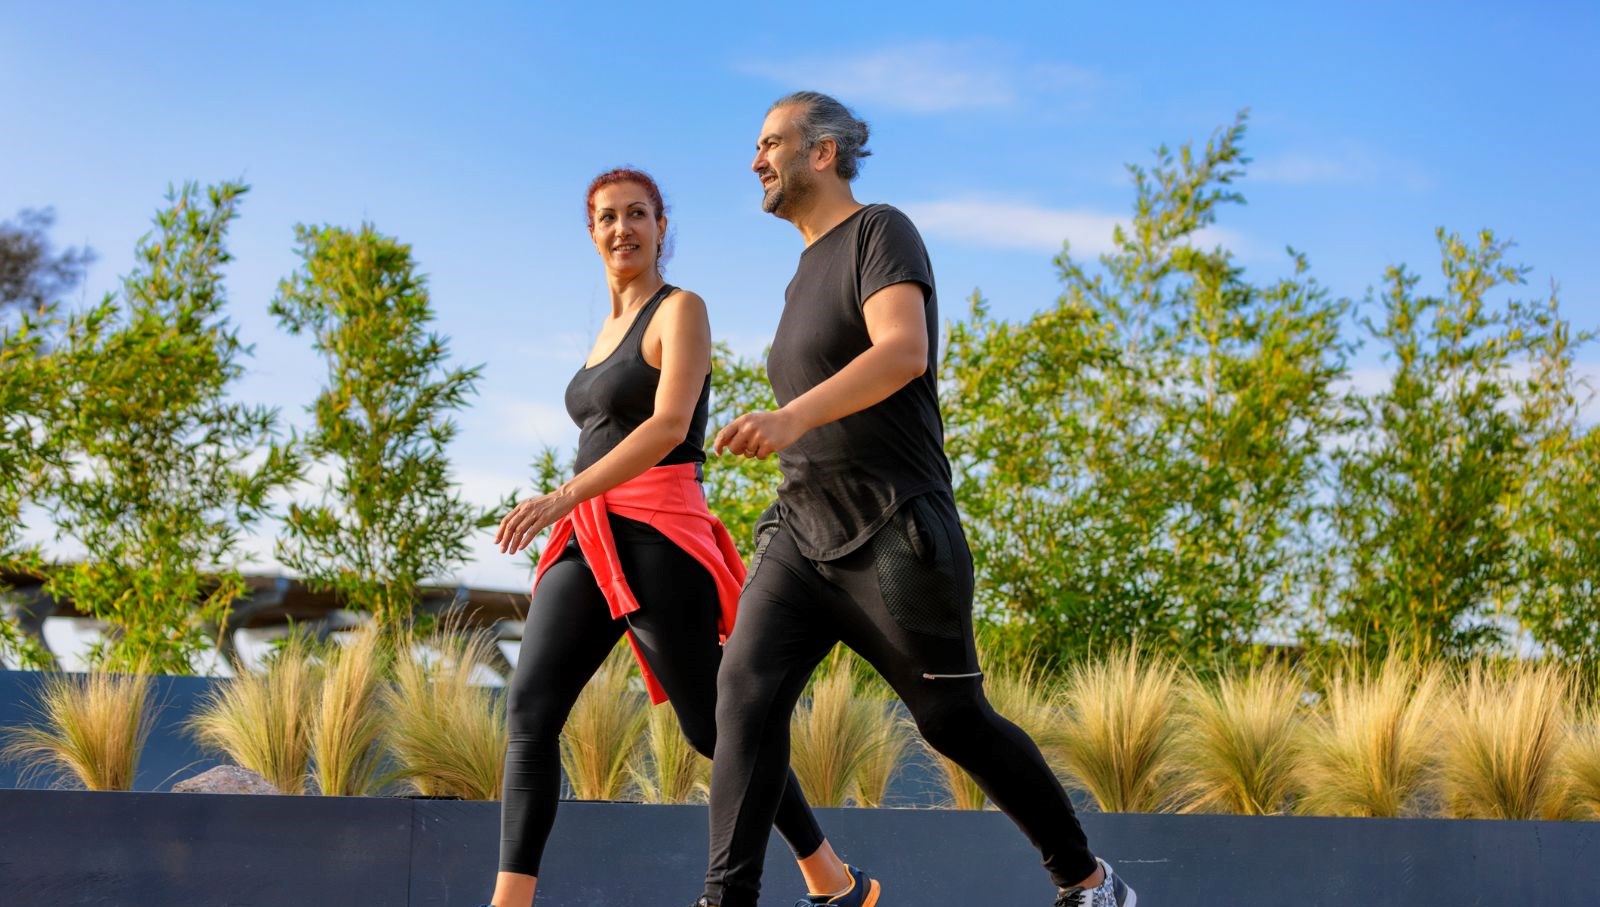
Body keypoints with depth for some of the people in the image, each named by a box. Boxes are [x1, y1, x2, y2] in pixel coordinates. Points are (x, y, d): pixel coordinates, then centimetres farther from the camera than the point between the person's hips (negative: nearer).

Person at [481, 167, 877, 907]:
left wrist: (564, 497, -28)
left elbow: (669, 426, -18)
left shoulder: (681, 310, -3)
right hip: (591, 543, 7)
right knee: (530, 711, -11)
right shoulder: (610, 330, 22)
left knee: (711, 728, -1)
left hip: (655, 535, -7)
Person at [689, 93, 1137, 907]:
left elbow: (904, 351, -25)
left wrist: (793, 416, -38)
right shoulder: (807, 273, 18)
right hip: (803, 529, 7)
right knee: (746, 690, -12)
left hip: (892, 531, -7)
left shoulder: (880, 233, -7)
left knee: (954, 719, 1)